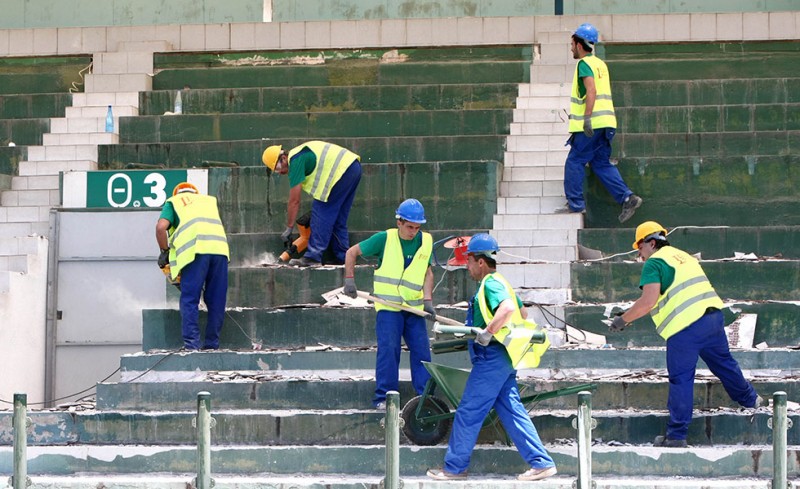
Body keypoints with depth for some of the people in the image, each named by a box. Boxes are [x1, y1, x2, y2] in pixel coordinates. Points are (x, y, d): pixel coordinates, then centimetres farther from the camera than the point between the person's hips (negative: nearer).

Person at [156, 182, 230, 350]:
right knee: (216, 301, 11)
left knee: (189, 300, -3)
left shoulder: (173, 202, 23)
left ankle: (191, 343, -13)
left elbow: (161, 227, 5)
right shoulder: (209, 200, 35)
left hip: (195, 249, -3)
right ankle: (212, 344, 12)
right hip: (220, 249, 3)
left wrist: (165, 251, 18)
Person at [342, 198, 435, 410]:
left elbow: (427, 272, 12)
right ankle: (383, 397, -5)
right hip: (388, 306, -3)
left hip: (415, 307, 3)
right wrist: (349, 279, -5)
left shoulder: (426, 242, 4)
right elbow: (352, 252, 3)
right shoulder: (384, 239, -6)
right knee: (388, 349, -11)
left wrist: (428, 299, -1)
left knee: (421, 350, 0)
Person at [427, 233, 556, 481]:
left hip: (491, 358, -10)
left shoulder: (490, 284, -13)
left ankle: (454, 467, 4)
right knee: (512, 412, 8)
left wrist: (486, 334, -29)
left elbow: (508, 307, -31)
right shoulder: (498, 282, 18)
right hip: (504, 358, 10)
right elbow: (523, 312, 29)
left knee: (468, 413, -2)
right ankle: (541, 463, 4)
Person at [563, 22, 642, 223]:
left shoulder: (584, 64, -8)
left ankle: (575, 203, 2)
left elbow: (591, 91, -22)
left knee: (574, 162, 1)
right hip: (606, 123, 9)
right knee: (601, 164, 10)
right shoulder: (600, 64, 19)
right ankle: (627, 197, -2)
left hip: (592, 124, -9)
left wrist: (587, 118, -27)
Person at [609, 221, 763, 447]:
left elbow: (649, 301, -15)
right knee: (723, 363, 27)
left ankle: (676, 435, 2)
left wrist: (624, 319, -5)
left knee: (680, 380, -1)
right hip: (713, 315, 7)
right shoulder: (683, 256, 24)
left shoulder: (654, 263, -3)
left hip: (685, 327, -7)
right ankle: (750, 399, 45)